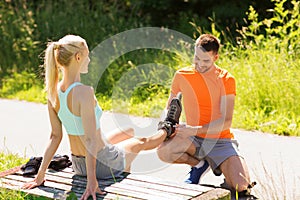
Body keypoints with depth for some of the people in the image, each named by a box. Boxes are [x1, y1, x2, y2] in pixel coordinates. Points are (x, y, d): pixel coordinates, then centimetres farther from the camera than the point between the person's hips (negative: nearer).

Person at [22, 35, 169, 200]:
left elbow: (55, 137, -3)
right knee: (140, 142, 25)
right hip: (103, 164, -7)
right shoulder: (84, 92, -30)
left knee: (130, 131, 32)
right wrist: (92, 180, -32)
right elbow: (90, 139, -32)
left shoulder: (54, 92, -6)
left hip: (78, 165, 7)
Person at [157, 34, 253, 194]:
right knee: (163, 150, -31)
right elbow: (171, 107, 15)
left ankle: (222, 167, 12)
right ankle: (199, 164, 2)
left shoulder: (226, 80, -6)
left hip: (220, 140, -2)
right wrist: (167, 124, -9)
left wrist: (195, 130, -26)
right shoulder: (181, 76, 2)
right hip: (194, 140, 2)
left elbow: (226, 121, -13)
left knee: (241, 185, -26)